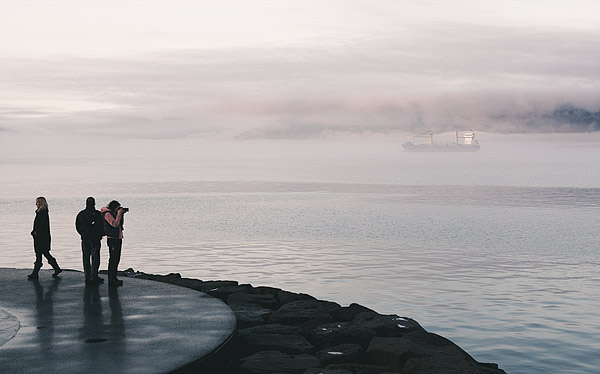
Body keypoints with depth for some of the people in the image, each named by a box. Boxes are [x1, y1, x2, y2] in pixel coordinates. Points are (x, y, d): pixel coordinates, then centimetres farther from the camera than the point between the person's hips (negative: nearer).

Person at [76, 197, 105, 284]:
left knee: (86, 258, 10)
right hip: (95, 238, -4)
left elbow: (77, 226, 9)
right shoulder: (97, 214, -10)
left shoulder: (81, 214, 3)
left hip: (84, 239, 4)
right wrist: (101, 234, 10)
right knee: (95, 258, 0)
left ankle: (87, 277, 12)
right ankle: (94, 277, -3)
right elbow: (102, 226, -7)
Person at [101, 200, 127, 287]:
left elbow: (120, 224, 21)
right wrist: (119, 214, -15)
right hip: (112, 239, -10)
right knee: (113, 260, -9)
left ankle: (114, 279, 21)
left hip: (118, 239, 10)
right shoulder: (107, 214, -11)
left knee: (116, 259, 14)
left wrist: (122, 215, 10)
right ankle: (111, 281, -8)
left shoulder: (113, 214, 16)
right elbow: (115, 224, -22)